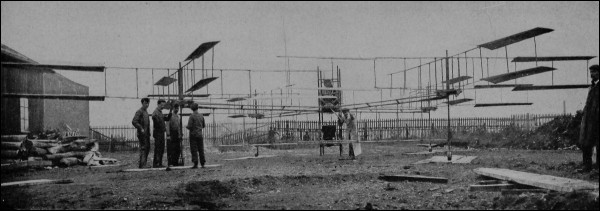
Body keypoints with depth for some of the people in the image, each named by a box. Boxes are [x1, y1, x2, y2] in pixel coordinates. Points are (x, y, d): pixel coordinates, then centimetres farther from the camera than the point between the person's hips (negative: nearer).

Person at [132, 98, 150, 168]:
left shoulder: (146, 112, 18)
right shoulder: (139, 111, -10)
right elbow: (134, 121, -20)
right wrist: (140, 128, -22)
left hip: (146, 133, 9)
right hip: (142, 133, -9)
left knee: (147, 148, 12)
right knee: (143, 148, -11)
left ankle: (142, 164, 21)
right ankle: (142, 165, -10)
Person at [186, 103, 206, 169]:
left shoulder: (192, 116, -11)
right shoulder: (201, 115, 5)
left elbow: (189, 126, -15)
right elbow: (203, 125, 13)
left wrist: (186, 126, 6)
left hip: (193, 134, -5)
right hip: (200, 135, 5)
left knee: (194, 150, -3)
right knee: (201, 149, 9)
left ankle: (195, 164, -7)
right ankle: (202, 164, 10)